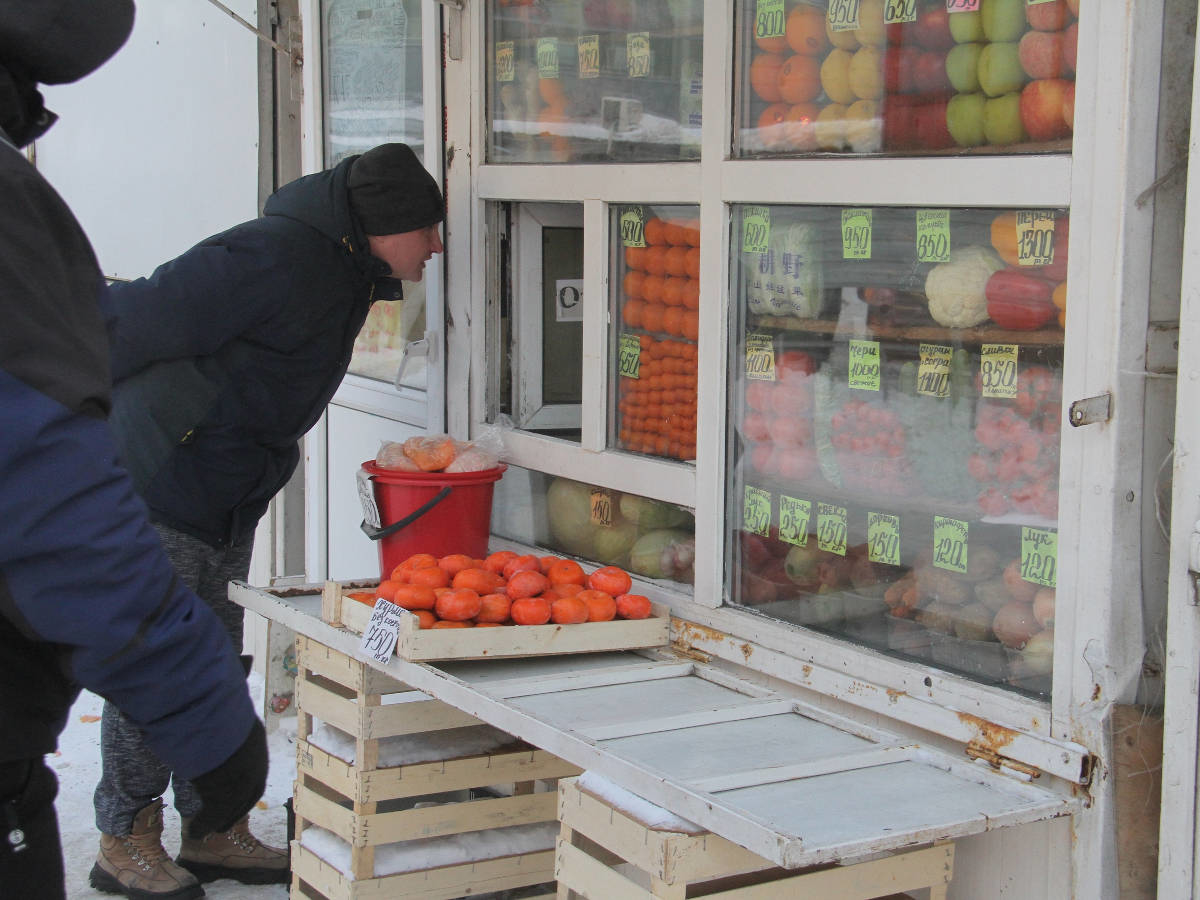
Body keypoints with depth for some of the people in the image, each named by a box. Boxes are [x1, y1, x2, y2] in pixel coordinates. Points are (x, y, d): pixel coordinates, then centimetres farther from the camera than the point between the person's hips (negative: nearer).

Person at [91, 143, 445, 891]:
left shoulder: (350, 268, 7)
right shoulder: (273, 258, -24)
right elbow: (141, 319, -22)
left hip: (230, 503, 9)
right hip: (161, 488, -9)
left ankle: (214, 832, 23)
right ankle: (124, 840, 13)